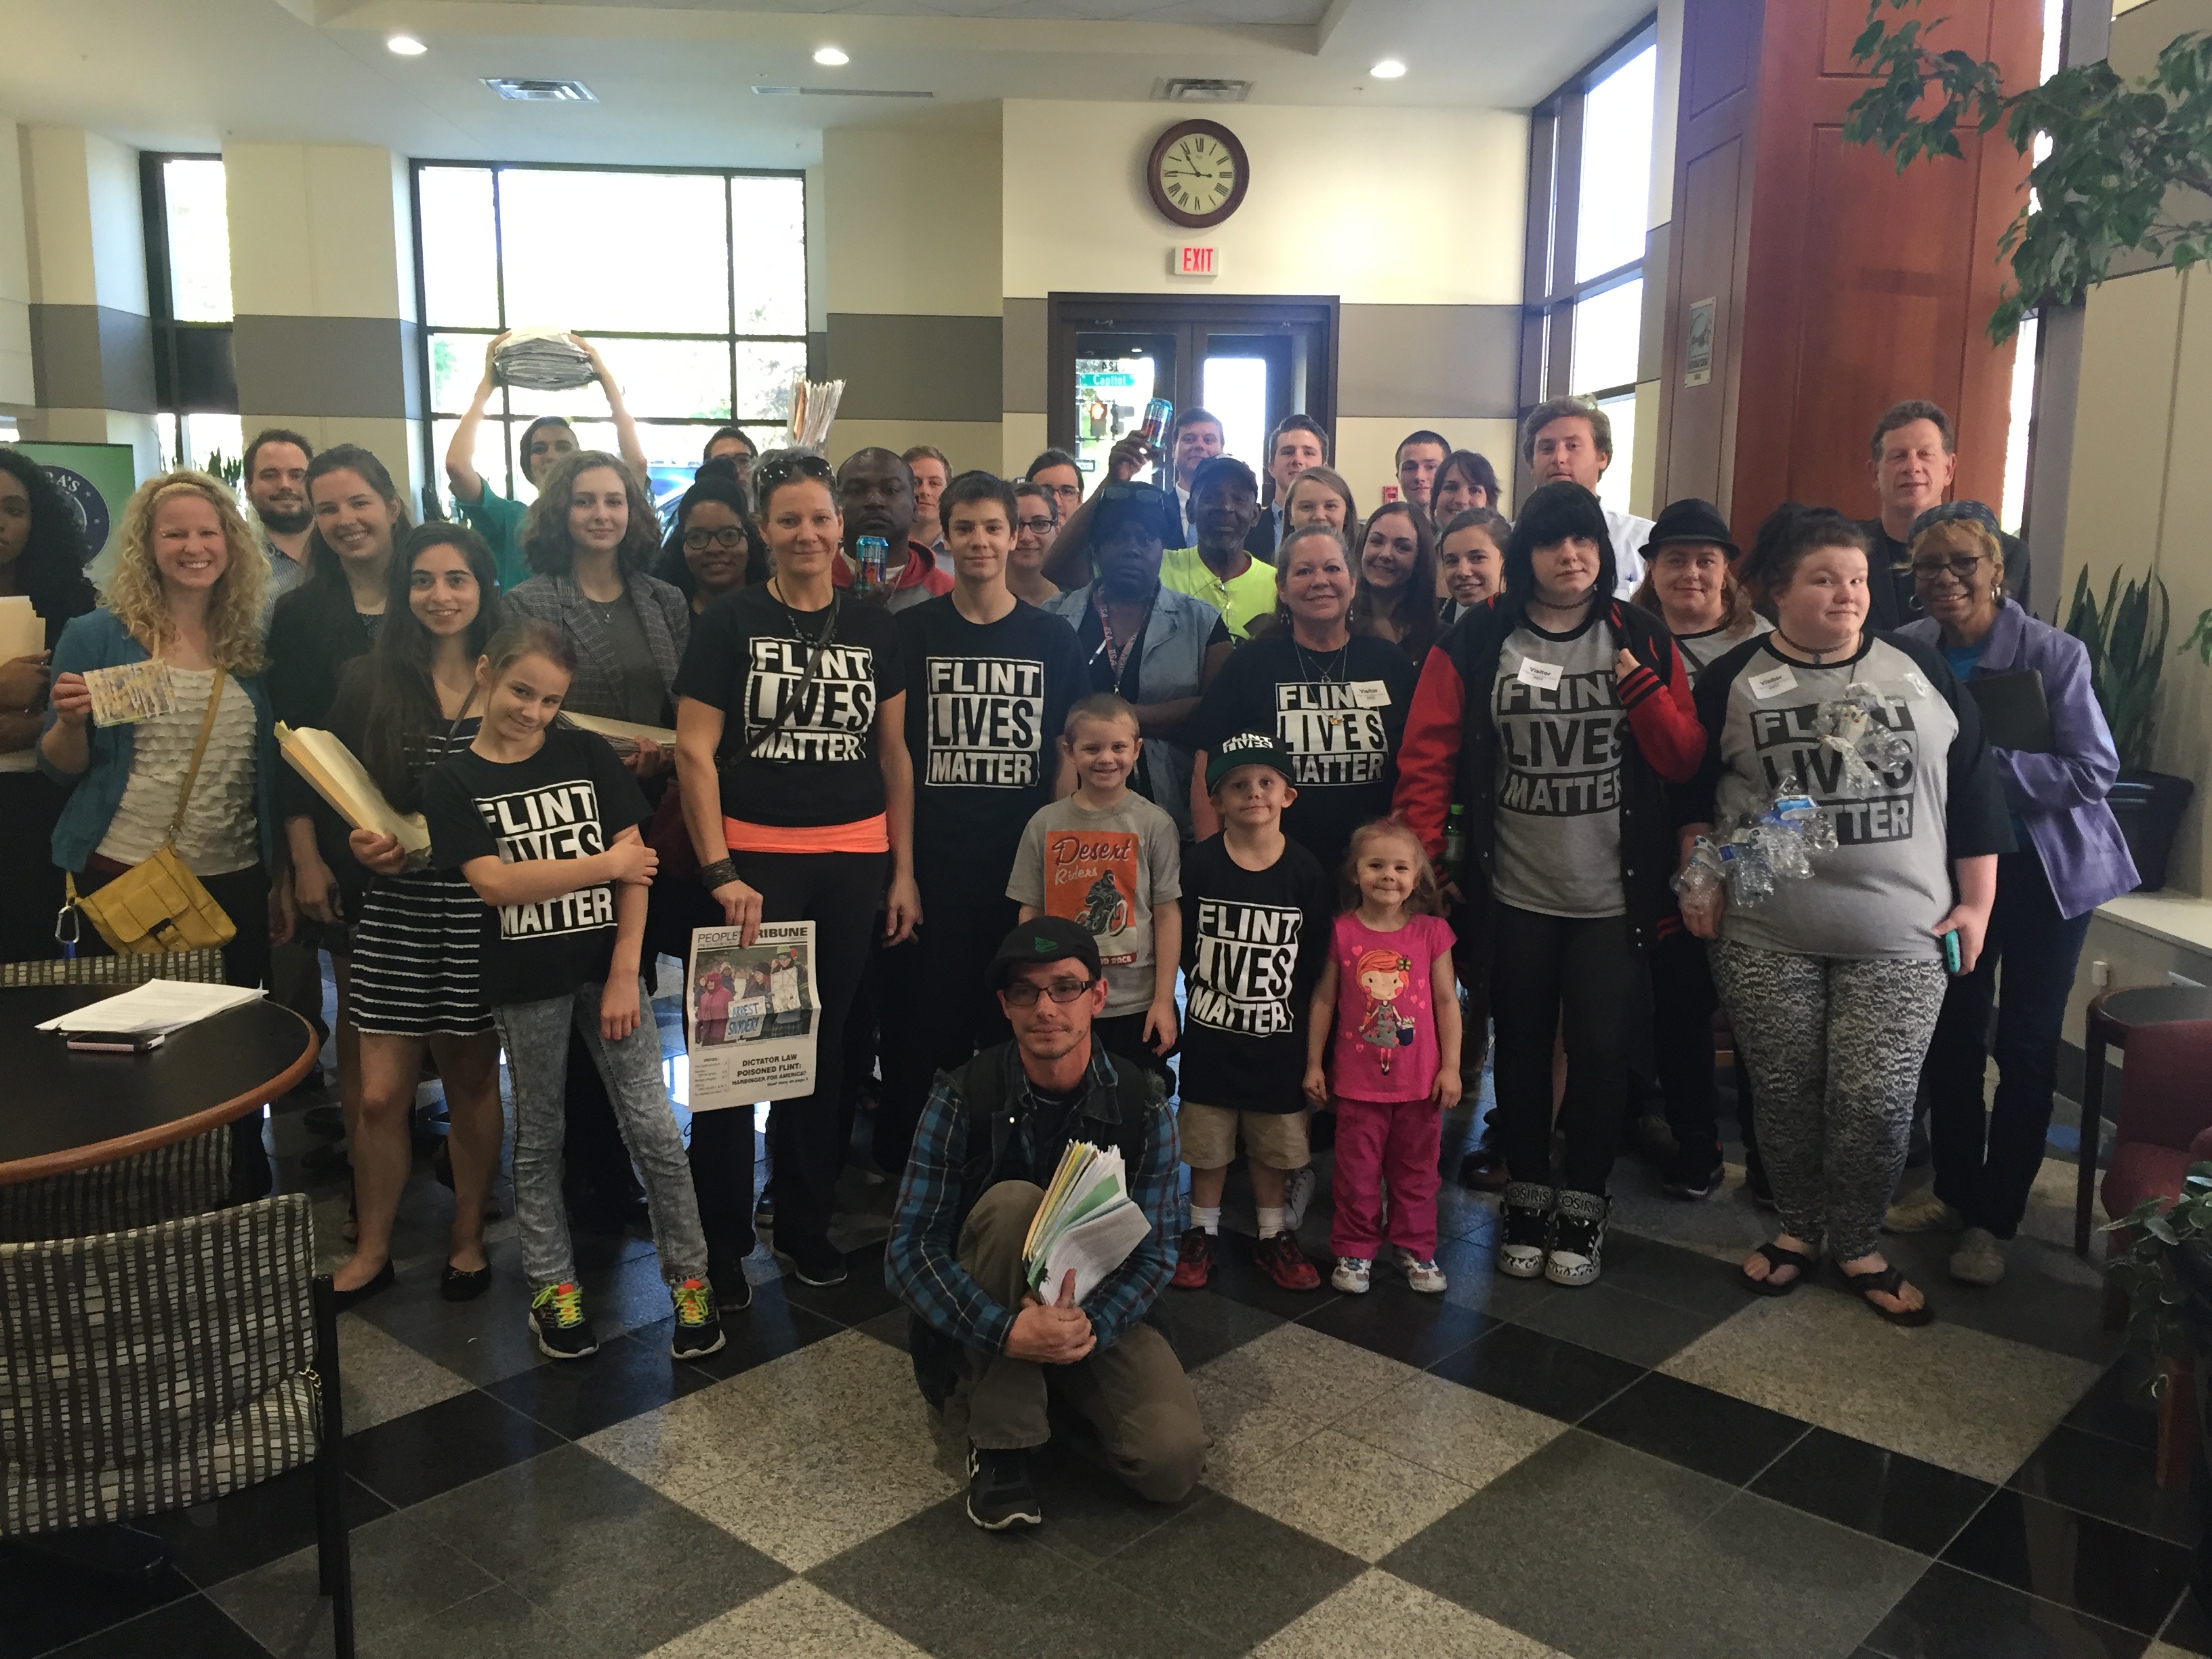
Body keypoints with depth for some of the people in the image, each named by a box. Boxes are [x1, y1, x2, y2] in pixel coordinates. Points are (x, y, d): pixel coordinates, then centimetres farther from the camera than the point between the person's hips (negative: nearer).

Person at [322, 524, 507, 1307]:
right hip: (394, 904, 1)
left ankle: (469, 1240, 27)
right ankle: (371, 1250, 22)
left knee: (472, 1082, 11)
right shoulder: (368, 682, 3)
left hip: (483, 906, -1)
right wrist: (359, 842, -12)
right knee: (379, 1093, 3)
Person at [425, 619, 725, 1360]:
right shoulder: (454, 783, -1)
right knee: (540, 1136, 13)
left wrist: (625, 973, -8)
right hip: (526, 984, 0)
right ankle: (552, 1284, 26)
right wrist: (603, 864, -12)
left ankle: (688, 1277, 11)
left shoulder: (588, 754, 1)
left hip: (607, 968, 0)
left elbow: (636, 865, -3)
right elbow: (494, 882, -13)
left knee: (654, 1128, -1)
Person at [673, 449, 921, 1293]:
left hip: (854, 861, 3)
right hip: (754, 859, -3)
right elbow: (695, 752, -5)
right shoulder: (730, 622, -1)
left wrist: (903, 870, 7)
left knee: (824, 1042, 10)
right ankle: (719, 1232, 15)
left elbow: (895, 754, 11)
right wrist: (719, 872, -13)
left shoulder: (873, 627, 9)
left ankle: (805, 1222, 26)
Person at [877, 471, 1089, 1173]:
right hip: (930, 868, -1)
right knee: (922, 1029, 4)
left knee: (1015, 1032, 8)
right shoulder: (911, 633, 3)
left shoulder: (1053, 640, 6)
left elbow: (1069, 756, 7)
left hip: (1022, 869, 1)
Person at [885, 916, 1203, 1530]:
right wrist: (1007, 1330, -36)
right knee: (1012, 1202, -32)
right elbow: (907, 1249, -20)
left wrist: (1090, 1324, -31)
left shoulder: (1143, 1106, -11)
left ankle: (1067, 1392, 12)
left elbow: (1152, 1253, -10)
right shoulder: (962, 1098, -16)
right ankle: (998, 1443, -20)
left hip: (1093, 1314, 2)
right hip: (985, 1323, -1)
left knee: (1173, 1460, -22)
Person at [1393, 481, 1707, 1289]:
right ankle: (1528, 1193, 30)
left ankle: (1583, 1203, 24)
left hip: (1613, 895, 0)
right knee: (1522, 1044, 12)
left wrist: (1645, 692, -17)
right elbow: (1427, 757, -3)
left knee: (1599, 1047, 4)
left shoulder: (1640, 639, 1)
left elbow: (1685, 760, -1)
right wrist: (1425, 858, -10)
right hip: (1514, 892, 0)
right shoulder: (1476, 644, -2)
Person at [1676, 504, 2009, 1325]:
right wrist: (1700, 877, 1)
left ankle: (1860, 1246, 19)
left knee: (1878, 1101, -2)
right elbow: (1693, 788, 9)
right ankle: (1797, 1228, 29)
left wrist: (1976, 901, 5)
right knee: (1786, 1094, 7)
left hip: (1901, 934, 0)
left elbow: (1973, 785, 7)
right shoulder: (1732, 680, 2)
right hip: (1765, 934, 0)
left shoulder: (1921, 668, 4)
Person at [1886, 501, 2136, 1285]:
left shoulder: (2054, 654, -18)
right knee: (1950, 1032, 12)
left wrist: (1983, 762, -29)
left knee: (2024, 1045, 4)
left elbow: (2092, 772, -20)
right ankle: (1953, 1189, 30)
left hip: (2044, 871, -3)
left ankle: (1994, 1219, 17)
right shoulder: (1907, 650, -8)